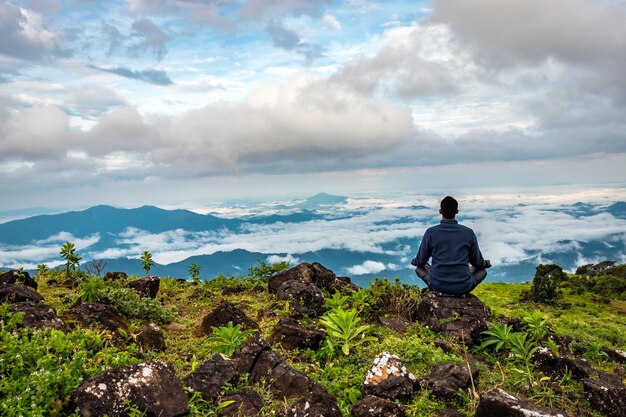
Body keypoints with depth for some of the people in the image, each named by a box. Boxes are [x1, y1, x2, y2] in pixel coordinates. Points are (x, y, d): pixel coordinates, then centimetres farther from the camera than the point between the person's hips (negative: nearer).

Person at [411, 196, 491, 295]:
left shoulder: (430, 233, -6)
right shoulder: (469, 233, -4)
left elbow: (421, 261, 6)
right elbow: (477, 262, 9)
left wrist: (414, 261, 31)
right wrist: (486, 263, 33)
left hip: (437, 285, 0)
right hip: (463, 287, 1)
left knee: (419, 267, 28)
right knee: (482, 271, 28)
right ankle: (461, 293, 12)